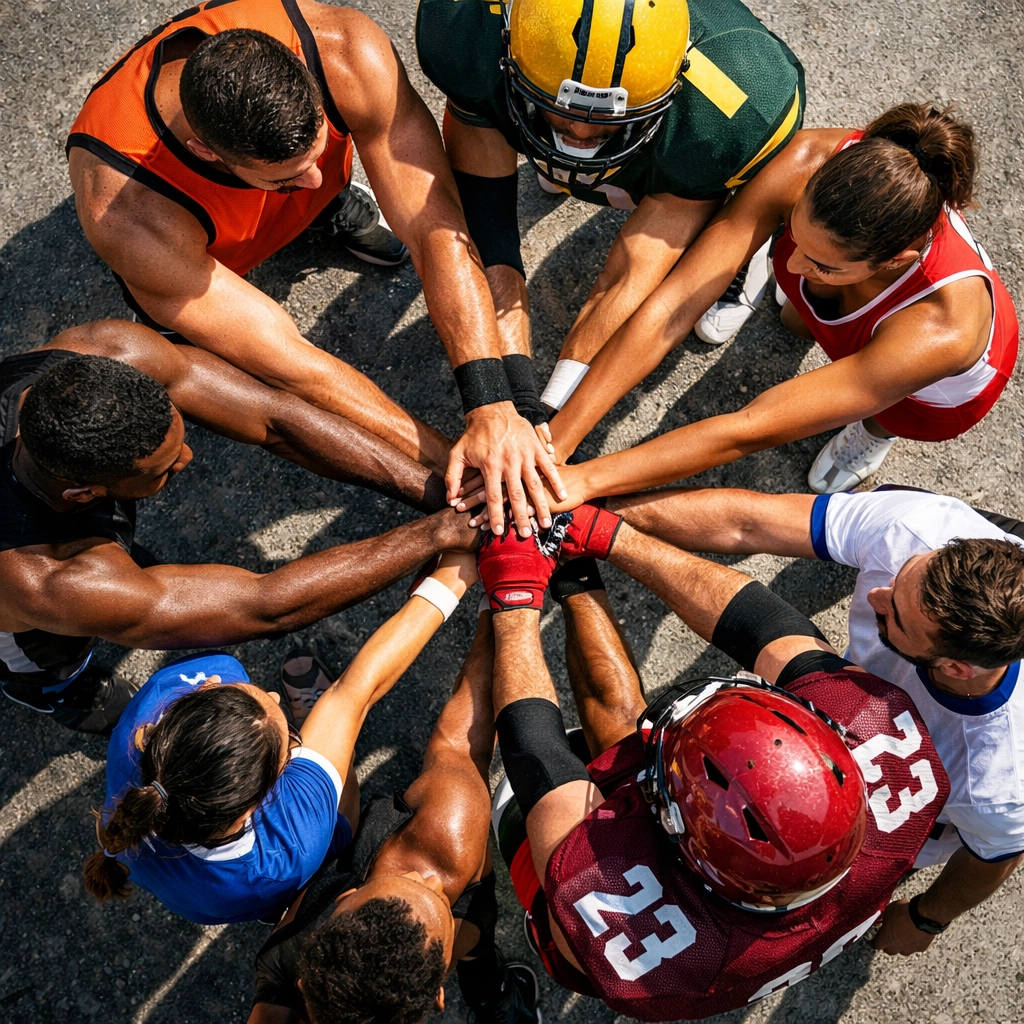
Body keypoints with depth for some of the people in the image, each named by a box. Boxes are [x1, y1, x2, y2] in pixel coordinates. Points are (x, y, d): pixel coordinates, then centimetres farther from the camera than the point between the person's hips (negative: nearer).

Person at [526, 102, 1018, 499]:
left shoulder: (941, 333, -46)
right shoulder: (808, 164, -38)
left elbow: (750, 431, -45)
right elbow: (672, 310, -38)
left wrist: (582, 481, -46)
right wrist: (551, 445, -42)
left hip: (936, 398, -4)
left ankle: (880, 425, 8)